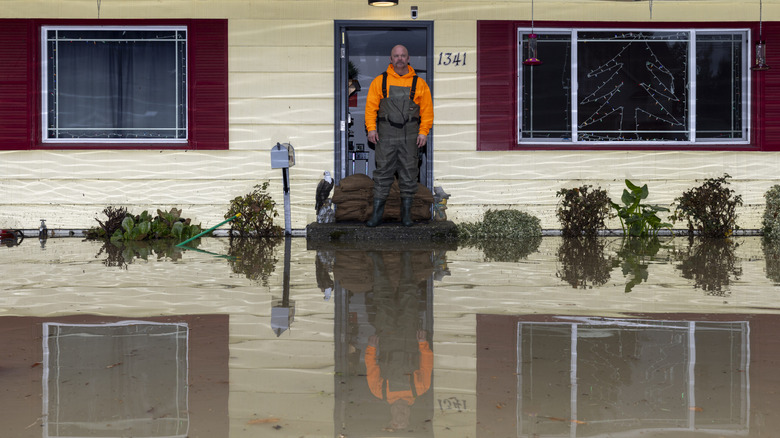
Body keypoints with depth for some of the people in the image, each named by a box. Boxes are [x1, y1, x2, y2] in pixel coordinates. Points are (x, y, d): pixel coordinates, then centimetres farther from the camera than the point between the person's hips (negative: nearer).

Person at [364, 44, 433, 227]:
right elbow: (371, 106, 4)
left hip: (410, 136, 1)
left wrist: (423, 132, -4)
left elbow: (427, 109, 5)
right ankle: (377, 213, 4)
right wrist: (371, 128, -7)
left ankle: (406, 214, 13)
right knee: (383, 172, -1)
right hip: (386, 135, -1)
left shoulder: (419, 83, 6)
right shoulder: (380, 81, 6)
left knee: (409, 173, 4)